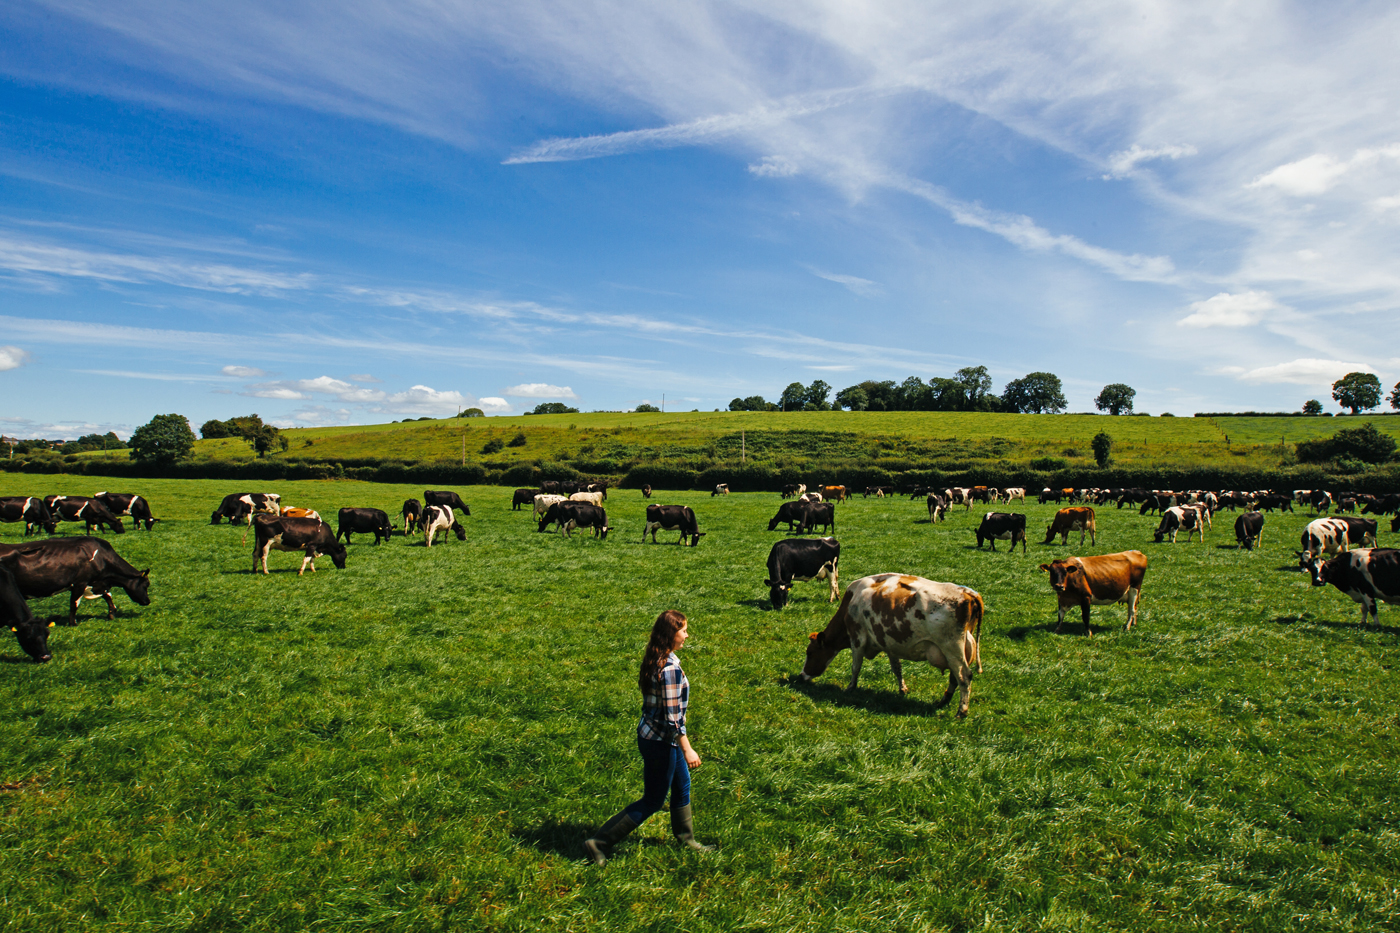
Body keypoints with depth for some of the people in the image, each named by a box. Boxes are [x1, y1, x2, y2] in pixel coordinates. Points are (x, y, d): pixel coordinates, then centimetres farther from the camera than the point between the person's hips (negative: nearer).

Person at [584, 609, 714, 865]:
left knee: (682, 785, 24)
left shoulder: (655, 659, 0)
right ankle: (599, 843, 12)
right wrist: (687, 750, -19)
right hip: (659, 741, -9)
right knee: (652, 801, 6)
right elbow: (673, 716, -26)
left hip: (656, 736, 9)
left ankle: (686, 839, 43)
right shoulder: (670, 669, -28)